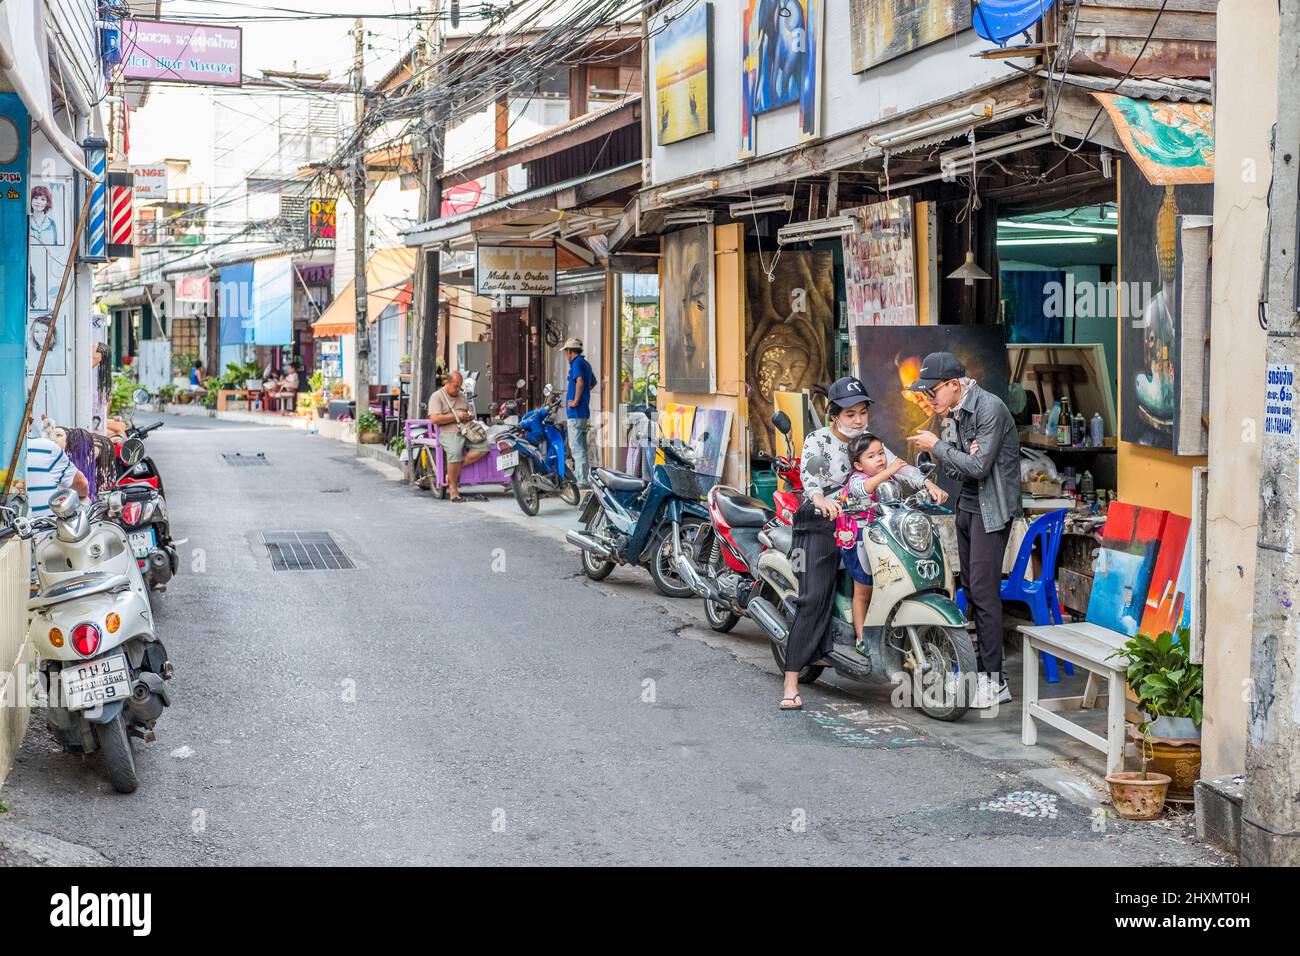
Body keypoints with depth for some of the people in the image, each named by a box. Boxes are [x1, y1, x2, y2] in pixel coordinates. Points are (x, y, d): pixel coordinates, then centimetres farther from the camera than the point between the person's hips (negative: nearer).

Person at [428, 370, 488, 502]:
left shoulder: (462, 396, 23)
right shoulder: (437, 396, 2)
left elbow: (469, 413, 36)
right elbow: (434, 419, -11)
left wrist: (470, 416, 9)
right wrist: (456, 417, -11)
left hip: (466, 431, 7)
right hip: (448, 433, -7)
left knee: (483, 446, -20)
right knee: (455, 453, -36)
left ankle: (454, 472, -14)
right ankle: (453, 488, -23)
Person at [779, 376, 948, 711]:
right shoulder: (818, 441, -7)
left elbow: (895, 465, -2)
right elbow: (808, 475, -25)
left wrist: (928, 484, -20)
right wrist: (821, 499, -47)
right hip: (821, 525, -7)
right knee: (814, 598, -14)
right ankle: (791, 683, -16)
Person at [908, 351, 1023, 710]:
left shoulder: (990, 408, -16)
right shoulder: (958, 412, 11)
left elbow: (978, 466, -21)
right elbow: (960, 466, 12)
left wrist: (938, 446, -11)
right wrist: (962, 453, -10)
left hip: (991, 509, -9)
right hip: (967, 505, 9)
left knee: (984, 590, -12)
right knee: (970, 588, 11)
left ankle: (994, 682, -9)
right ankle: (982, 664, 18)